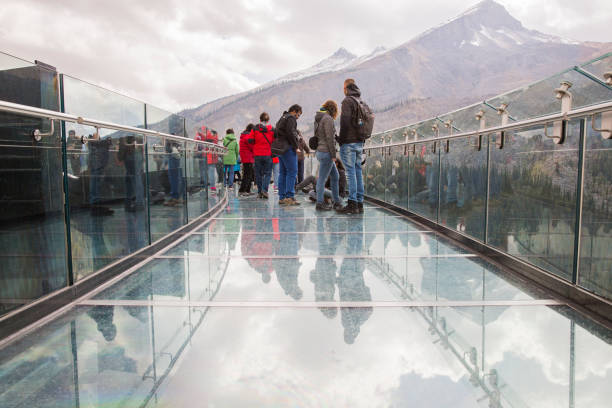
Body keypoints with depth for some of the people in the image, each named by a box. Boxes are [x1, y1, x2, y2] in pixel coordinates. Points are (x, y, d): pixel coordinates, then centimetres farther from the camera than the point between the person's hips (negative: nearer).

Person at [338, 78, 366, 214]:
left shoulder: (347, 101, -8)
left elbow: (345, 121, -17)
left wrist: (341, 139, -10)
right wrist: (362, 138, 17)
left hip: (349, 142, -8)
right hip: (359, 142, 8)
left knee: (351, 172, -8)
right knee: (358, 171, 9)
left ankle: (352, 204, -9)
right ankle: (359, 203, 11)